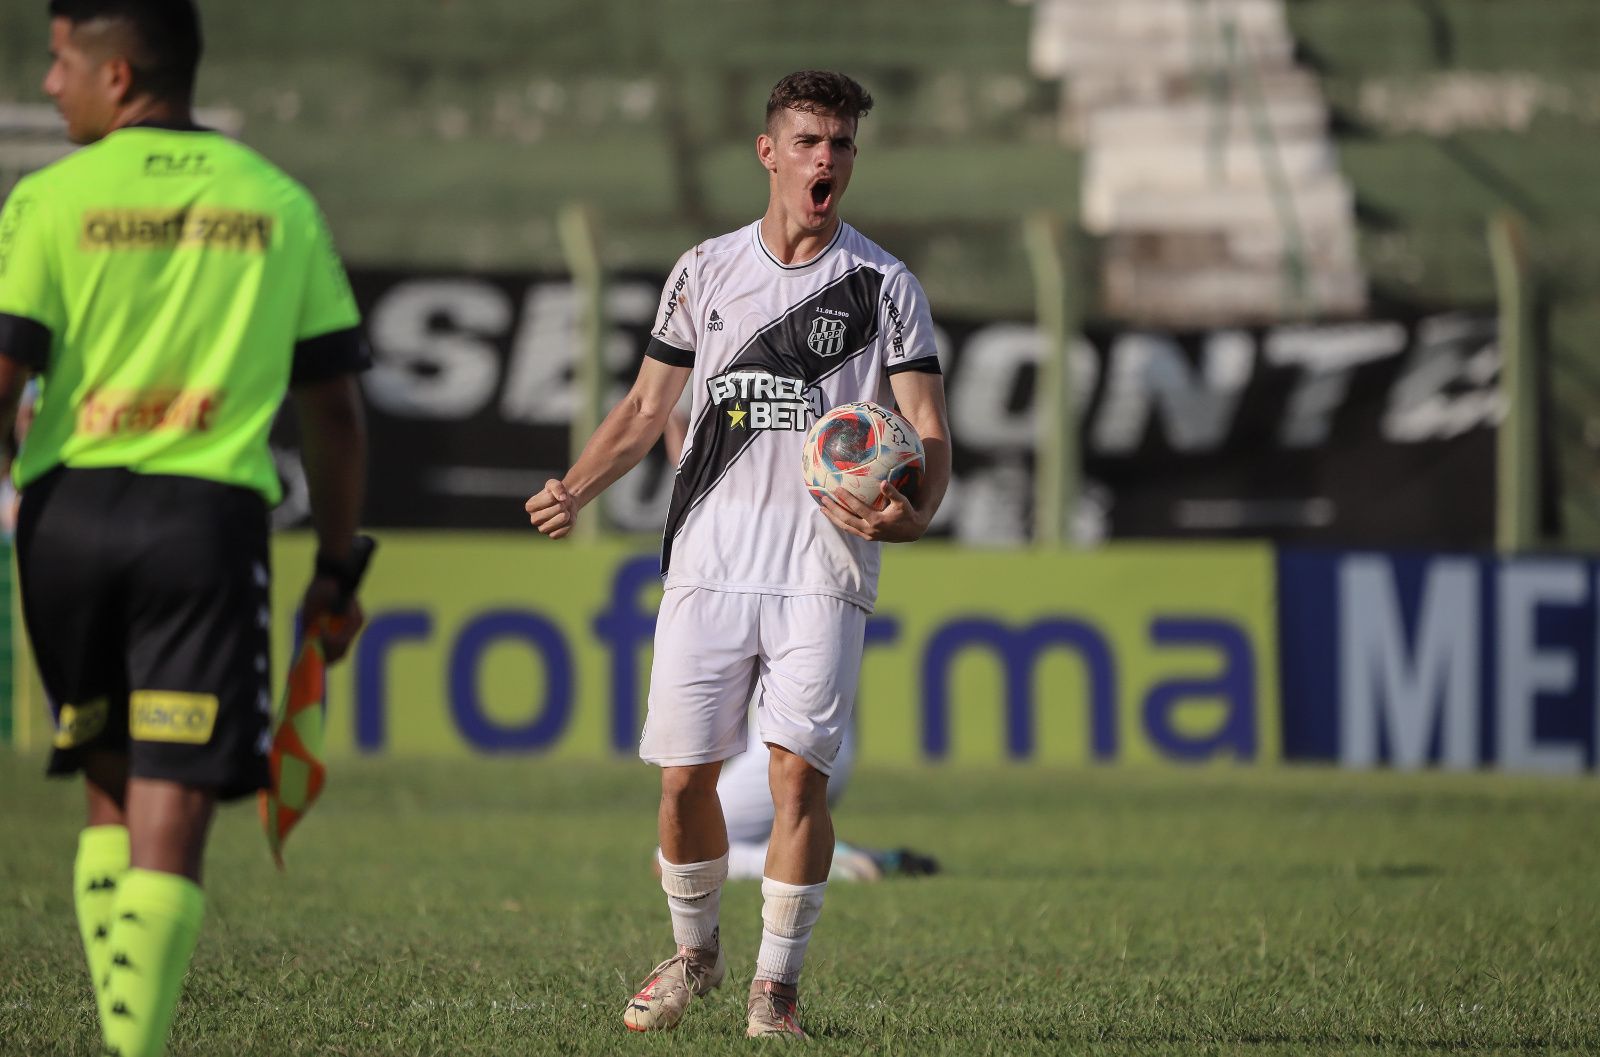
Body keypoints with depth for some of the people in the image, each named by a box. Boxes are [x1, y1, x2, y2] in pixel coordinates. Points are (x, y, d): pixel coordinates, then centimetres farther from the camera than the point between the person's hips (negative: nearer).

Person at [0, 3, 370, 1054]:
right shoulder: (280, 206, 9)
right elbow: (335, 410, 11)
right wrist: (337, 571, 19)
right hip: (209, 521, 0)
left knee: (110, 790, 17)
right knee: (171, 812, -4)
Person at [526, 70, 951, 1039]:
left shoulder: (884, 286, 3)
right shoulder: (706, 271, 11)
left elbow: (928, 433, -2)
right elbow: (649, 405, 19)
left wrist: (914, 510, -24)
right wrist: (575, 490, 3)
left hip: (823, 567, -2)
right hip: (709, 557, 2)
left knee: (799, 772, -12)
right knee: (686, 775, 1)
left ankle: (777, 984, 0)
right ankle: (695, 951, 24)